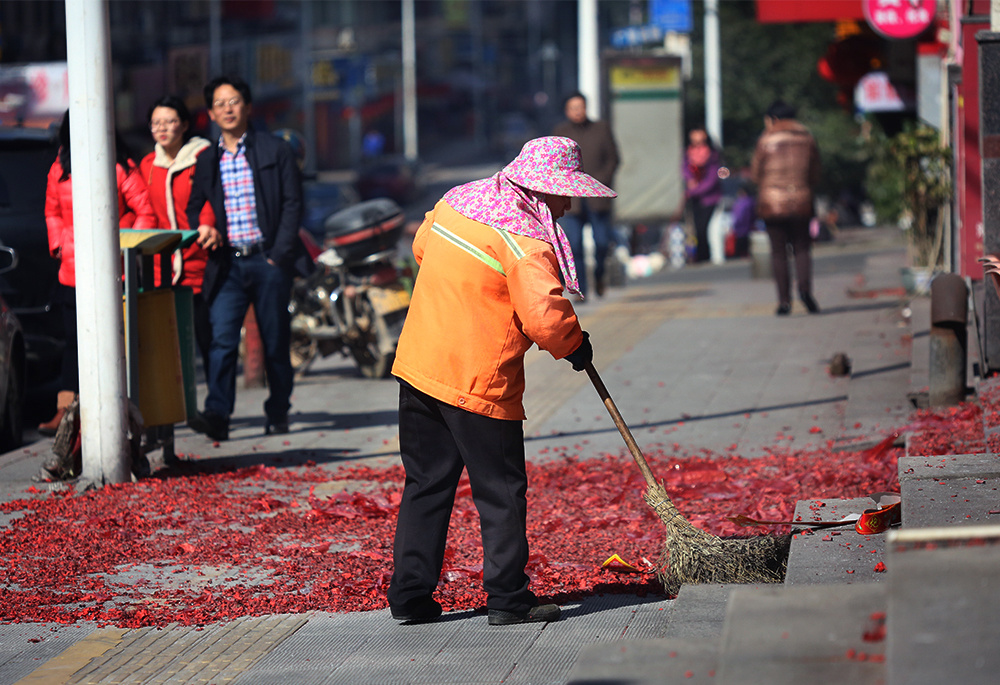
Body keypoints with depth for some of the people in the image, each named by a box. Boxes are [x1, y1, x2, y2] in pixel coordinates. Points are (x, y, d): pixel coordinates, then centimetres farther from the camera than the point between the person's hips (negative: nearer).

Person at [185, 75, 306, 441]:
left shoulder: (275, 150, 3)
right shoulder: (207, 160, 12)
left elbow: (292, 204, 0)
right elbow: (193, 207, 20)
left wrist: (278, 255, -8)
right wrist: (202, 228, -3)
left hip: (268, 261, -2)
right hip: (228, 263, 2)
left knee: (275, 342, 5)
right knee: (222, 339, -13)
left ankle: (278, 413, 18)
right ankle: (217, 414, -20)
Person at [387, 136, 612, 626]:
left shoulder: (456, 201, 8)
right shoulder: (526, 241, -16)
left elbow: (421, 248, 26)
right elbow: (545, 317, -24)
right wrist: (575, 346, -4)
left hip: (417, 365, 7)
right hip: (478, 383, -7)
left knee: (425, 485, 14)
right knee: (500, 493, 4)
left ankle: (410, 595, 15)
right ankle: (508, 599, 8)